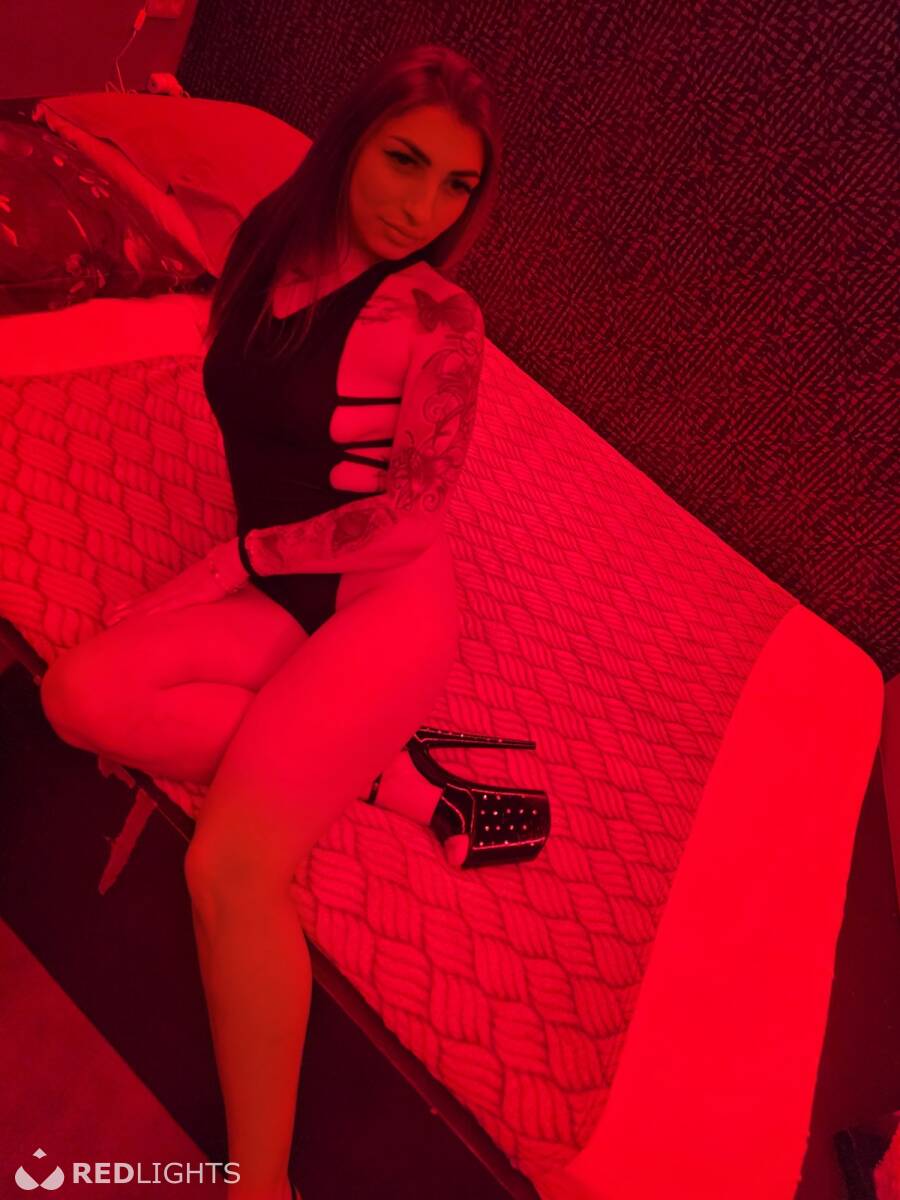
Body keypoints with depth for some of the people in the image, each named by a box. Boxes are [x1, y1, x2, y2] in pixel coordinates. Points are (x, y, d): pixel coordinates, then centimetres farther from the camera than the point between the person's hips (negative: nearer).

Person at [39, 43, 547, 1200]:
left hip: (384, 599, -6)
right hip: (272, 590, 6)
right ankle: (396, 776, -13)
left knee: (228, 867, -20)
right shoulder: (267, 250, 8)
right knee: (79, 696, -19)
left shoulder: (437, 318, -8)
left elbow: (413, 512, -11)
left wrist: (244, 554, -7)